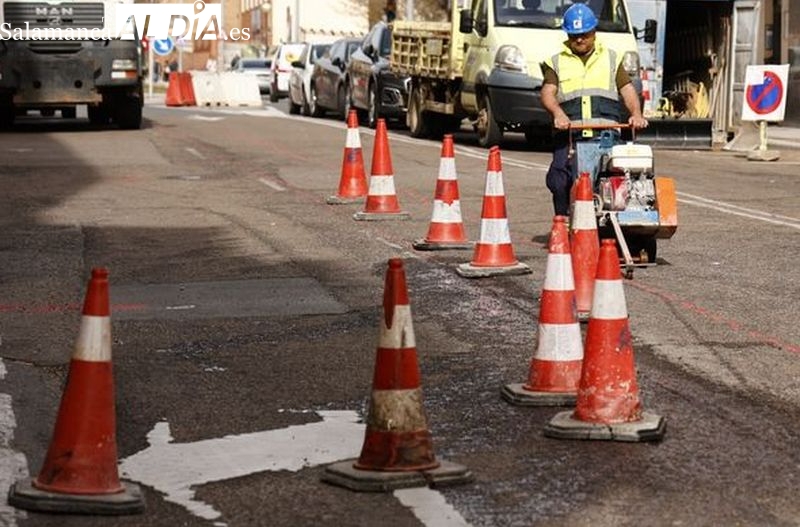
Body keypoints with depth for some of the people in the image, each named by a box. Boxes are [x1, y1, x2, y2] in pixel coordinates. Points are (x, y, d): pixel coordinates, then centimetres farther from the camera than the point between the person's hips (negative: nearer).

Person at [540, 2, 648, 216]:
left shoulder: (611, 58, 24)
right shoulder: (557, 62, 20)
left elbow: (627, 89, 16)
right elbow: (547, 92, 5)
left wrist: (636, 113, -5)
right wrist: (557, 113, -17)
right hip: (570, 130, 0)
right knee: (560, 181, -20)